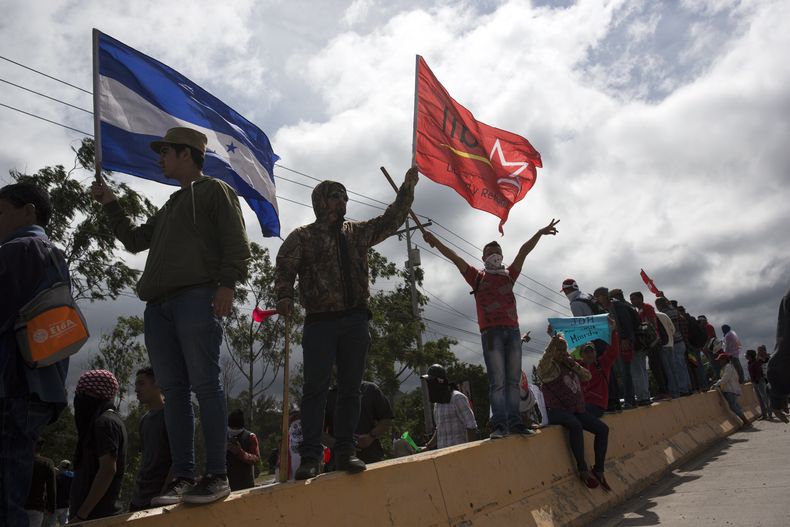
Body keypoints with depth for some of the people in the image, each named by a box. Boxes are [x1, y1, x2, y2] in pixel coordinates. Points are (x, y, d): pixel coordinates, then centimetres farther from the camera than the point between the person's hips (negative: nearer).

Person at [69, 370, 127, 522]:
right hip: (104, 512, 9)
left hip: (97, 516, -9)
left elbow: (107, 470, -20)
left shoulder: (105, 422, -12)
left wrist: (80, 515, -19)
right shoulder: (112, 419, 17)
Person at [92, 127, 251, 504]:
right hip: (159, 304, 8)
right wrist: (110, 205, 31)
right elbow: (135, 240, 37)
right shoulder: (169, 208, 31)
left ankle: (217, 475, -7)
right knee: (173, 389, 4)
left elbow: (236, 243, -4)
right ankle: (182, 476, 7)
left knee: (204, 384, -10)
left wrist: (227, 283, -17)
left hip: (196, 297, -8)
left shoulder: (214, 191, 8)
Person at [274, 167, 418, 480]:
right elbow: (284, 267, -4)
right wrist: (285, 296, -22)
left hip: (354, 321, 4)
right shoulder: (303, 237, 4)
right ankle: (311, 456, -3)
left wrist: (407, 187, 13)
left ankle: (344, 452, 11)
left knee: (350, 389, 5)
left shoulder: (357, 232, 17)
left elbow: (391, 220, 19)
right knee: (315, 388, -6)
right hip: (319, 322, -4)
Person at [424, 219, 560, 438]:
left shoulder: (509, 275, 21)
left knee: (513, 379, 1)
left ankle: (514, 421, 2)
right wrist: (435, 242, -2)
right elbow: (455, 258, 6)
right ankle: (499, 424, -11)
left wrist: (540, 233, 5)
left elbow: (524, 251, 13)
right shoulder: (477, 277, 14)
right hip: (491, 332, -3)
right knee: (497, 381, -9)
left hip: (513, 330, 4)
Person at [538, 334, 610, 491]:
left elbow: (587, 377, 14)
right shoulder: (549, 367, -2)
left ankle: (599, 471, -2)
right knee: (576, 426, -36)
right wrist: (553, 343, -31)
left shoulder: (569, 366, 20)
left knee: (603, 428, -8)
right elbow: (543, 364, -27)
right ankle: (583, 471, -28)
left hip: (577, 409, 8)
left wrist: (573, 364, 1)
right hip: (557, 410, -8)